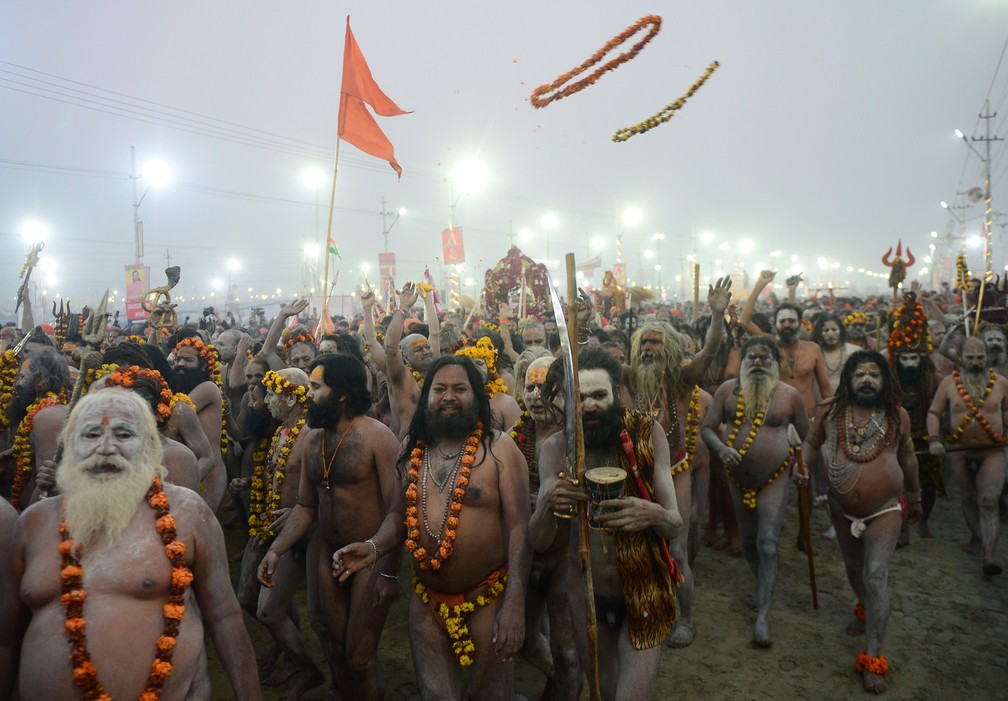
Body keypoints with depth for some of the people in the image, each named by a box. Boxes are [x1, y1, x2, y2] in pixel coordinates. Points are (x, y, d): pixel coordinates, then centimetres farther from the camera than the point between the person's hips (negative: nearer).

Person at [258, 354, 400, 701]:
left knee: (358, 657, 2)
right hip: (326, 552, 6)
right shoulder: (314, 440, 3)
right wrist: (275, 550, -2)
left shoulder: (376, 436, -18)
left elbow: (397, 509, -20)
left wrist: (388, 572, -22)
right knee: (333, 649, 18)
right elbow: (305, 506, 10)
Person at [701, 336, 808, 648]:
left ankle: (763, 616, -2)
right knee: (748, 542, 15)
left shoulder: (789, 394, -5)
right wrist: (721, 448, -21)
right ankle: (765, 587, 41)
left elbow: (807, 435, 8)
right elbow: (707, 428, -4)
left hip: (775, 478, -2)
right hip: (739, 479, 3)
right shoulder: (728, 390, -3)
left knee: (768, 546, -8)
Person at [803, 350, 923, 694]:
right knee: (854, 568, 22)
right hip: (842, 511, 3)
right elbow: (811, 443, 5)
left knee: (876, 576, -11)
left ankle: (872, 658, -4)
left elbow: (907, 456, 6)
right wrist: (803, 466, -16)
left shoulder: (897, 415, -9)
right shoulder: (829, 412, -9)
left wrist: (915, 496, 17)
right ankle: (865, 611, 52)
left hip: (884, 510, -2)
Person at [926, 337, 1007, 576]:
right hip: (960, 452, 1)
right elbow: (934, 413, 2)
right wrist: (934, 440, -10)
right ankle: (977, 537, 38)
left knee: (988, 502, -10)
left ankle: (989, 558, -11)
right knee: (969, 498, 16)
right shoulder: (949, 383, -2)